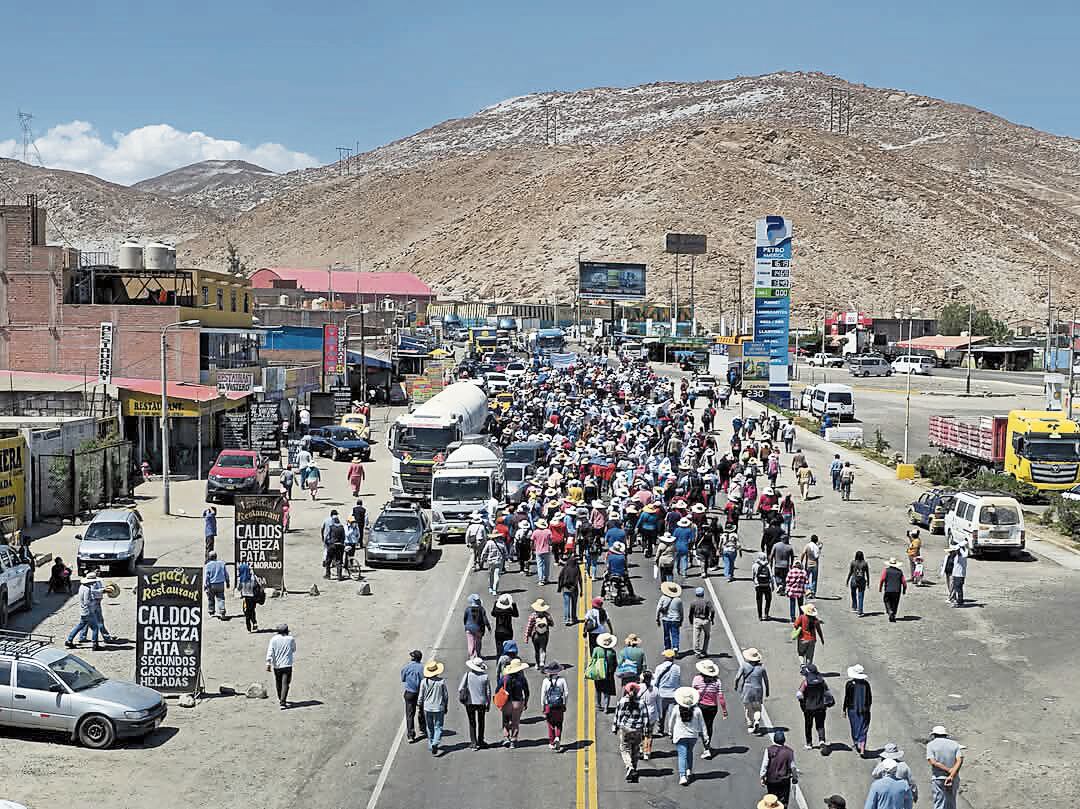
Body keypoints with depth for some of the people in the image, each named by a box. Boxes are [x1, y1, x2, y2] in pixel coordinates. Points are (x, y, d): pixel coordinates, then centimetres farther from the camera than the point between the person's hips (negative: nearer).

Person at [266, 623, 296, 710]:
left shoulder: (273, 639, -4)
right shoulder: (291, 639, -2)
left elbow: (270, 652, -10)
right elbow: (294, 650, 14)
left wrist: (268, 664, -11)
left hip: (276, 665, 2)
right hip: (287, 665, -2)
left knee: (278, 683, 18)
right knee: (285, 684, -5)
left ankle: (280, 699, 34)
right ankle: (282, 702, -16)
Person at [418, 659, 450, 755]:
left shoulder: (424, 682, -8)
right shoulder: (441, 681, -10)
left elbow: (420, 697, -2)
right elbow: (446, 695, -2)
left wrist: (420, 707, 12)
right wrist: (446, 707, 12)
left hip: (427, 708, 2)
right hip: (439, 708, -2)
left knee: (429, 728, 18)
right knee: (438, 727, 3)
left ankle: (431, 745, 28)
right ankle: (435, 743, -18)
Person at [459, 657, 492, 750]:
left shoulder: (467, 675, -9)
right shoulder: (485, 676, -7)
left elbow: (460, 689, -9)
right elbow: (488, 692, -3)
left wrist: (461, 698, 7)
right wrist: (488, 704, 7)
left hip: (469, 703, -1)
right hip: (482, 702, 1)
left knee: (472, 723, 9)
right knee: (481, 722, 18)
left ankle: (474, 743, 4)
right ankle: (480, 741, 27)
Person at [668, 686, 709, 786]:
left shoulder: (677, 708, -10)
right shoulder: (697, 710, -7)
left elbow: (671, 722, 3)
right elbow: (702, 725, -1)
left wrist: (671, 733, 20)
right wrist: (705, 738, 8)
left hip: (680, 736, -2)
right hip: (693, 736, 2)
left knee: (682, 755, -4)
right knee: (689, 753, 27)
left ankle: (683, 776, -18)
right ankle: (689, 770, 34)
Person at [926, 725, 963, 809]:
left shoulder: (931, 745, 0)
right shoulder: (954, 744, 8)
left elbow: (932, 761, -15)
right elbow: (960, 760, -8)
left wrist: (948, 770, -14)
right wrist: (951, 776, -19)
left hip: (938, 779, -3)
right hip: (953, 780, 3)